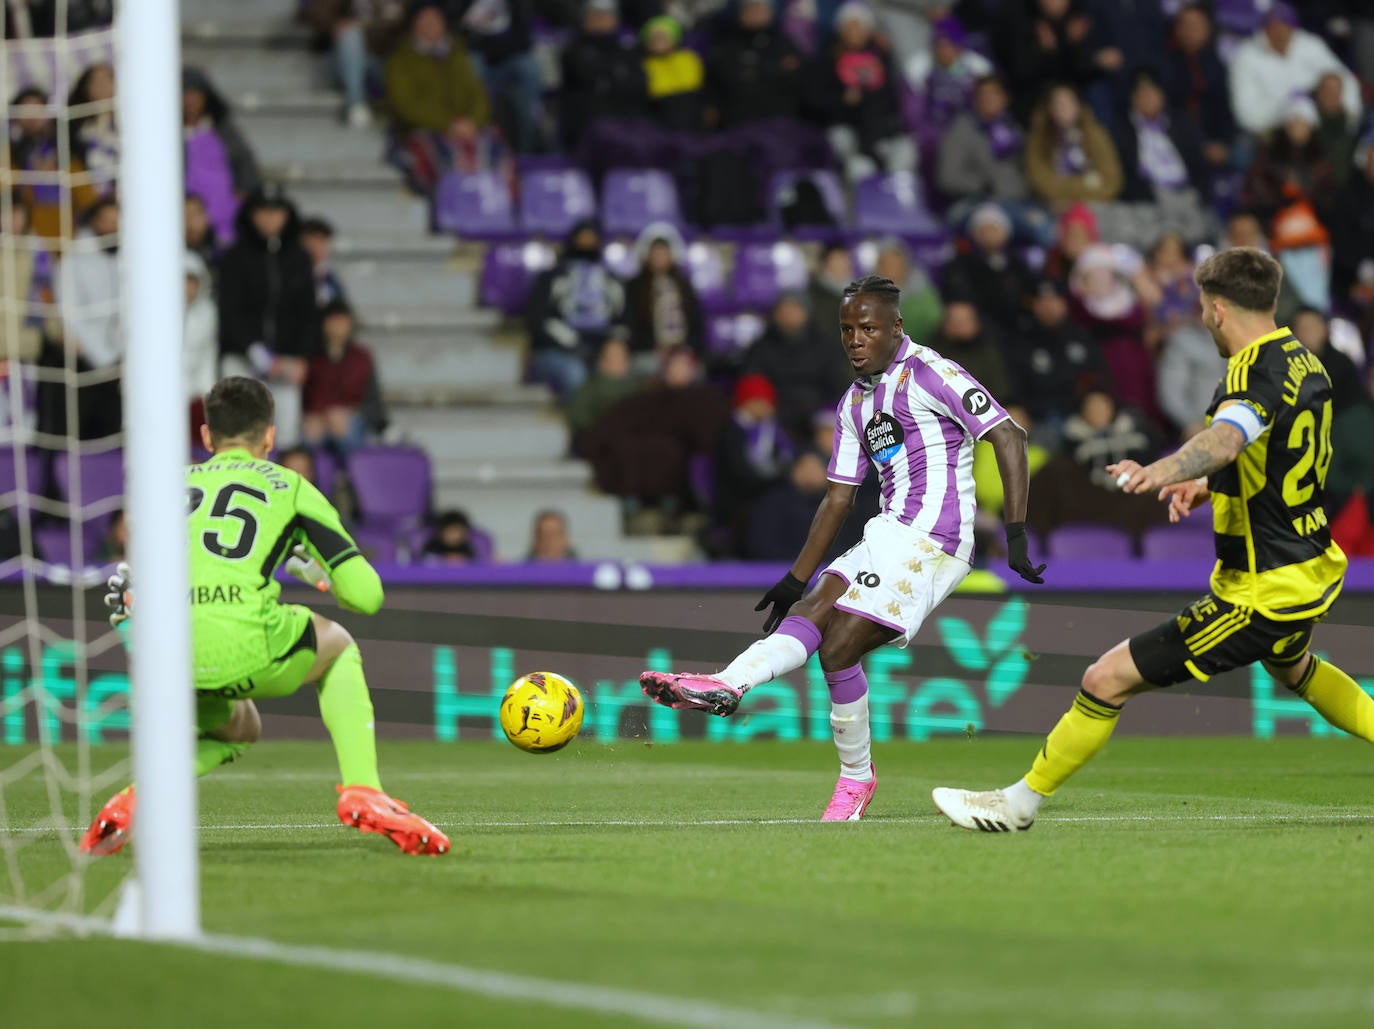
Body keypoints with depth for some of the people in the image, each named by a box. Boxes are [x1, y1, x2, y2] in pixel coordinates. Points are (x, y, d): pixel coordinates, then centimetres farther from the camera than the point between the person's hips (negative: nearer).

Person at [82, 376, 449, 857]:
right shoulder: (291, 488, 19)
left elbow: (129, 589, 24)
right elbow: (366, 595, 17)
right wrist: (318, 574, 39)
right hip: (244, 646, -3)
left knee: (236, 728, 37)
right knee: (339, 647, 31)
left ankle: (139, 794, 8)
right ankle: (362, 793, 15)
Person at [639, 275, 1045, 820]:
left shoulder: (929, 374, -8)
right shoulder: (854, 404, 18)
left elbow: (1009, 438, -13)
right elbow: (838, 498, 24)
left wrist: (1016, 536, -18)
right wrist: (796, 578, 20)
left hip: (928, 540, -8)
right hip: (888, 537, 8)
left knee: (838, 647, -12)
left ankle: (856, 776, 0)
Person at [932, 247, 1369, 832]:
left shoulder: (1256, 373, -22)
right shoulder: (1304, 361, 7)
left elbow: (1226, 438, -46)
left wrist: (1165, 470, -65)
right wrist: (1207, 484, 11)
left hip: (1261, 595, -10)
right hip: (1315, 572, 10)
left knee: (1107, 680, -6)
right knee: (1294, 669, 42)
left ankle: (1021, 801, 5)